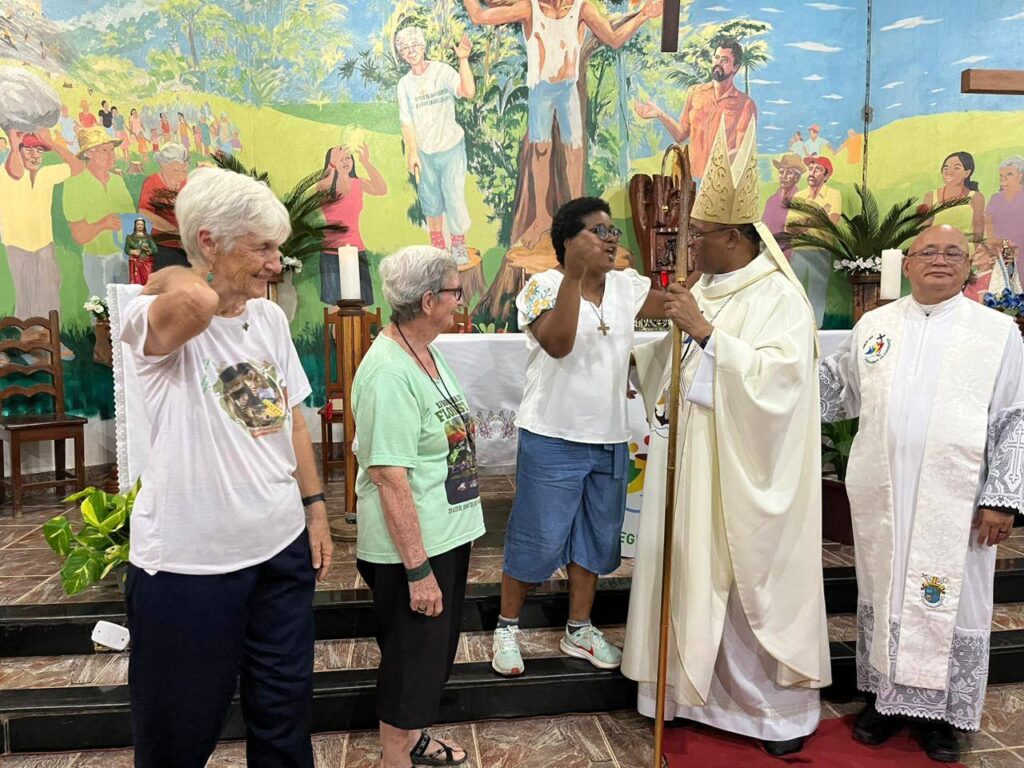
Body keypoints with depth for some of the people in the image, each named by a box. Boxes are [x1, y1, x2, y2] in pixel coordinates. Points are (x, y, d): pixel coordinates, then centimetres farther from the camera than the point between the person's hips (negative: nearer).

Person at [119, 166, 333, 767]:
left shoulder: (270, 317, 3)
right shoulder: (157, 322, -16)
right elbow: (196, 302, -42)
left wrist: (316, 508, 11)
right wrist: (173, 279, -19)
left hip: (283, 547, 6)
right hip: (189, 561, -5)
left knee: (285, 716, 20)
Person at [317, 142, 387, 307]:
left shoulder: (358, 184, 5)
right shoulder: (326, 185, -3)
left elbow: (382, 190, -12)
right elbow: (322, 186, -26)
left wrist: (366, 162, -22)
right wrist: (333, 164, -38)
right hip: (333, 253, -3)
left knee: (362, 305, 3)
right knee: (339, 306, -3)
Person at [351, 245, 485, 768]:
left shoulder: (425, 352, 5)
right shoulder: (388, 372, -24)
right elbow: (390, 477, -26)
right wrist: (417, 568, -23)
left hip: (448, 533, 9)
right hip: (412, 546, -9)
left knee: (435, 650, 25)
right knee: (411, 660, 10)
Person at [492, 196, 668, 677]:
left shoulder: (626, 287, 6)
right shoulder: (544, 286, -11)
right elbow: (558, 343, -28)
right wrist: (574, 274, -32)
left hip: (610, 440, 6)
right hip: (553, 439, -6)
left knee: (596, 536, 16)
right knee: (537, 538, 4)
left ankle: (579, 630, 34)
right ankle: (506, 628, 25)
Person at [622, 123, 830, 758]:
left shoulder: (781, 297, -11)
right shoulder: (704, 292, 10)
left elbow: (779, 376, -24)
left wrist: (707, 332, -25)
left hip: (746, 470, -6)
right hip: (693, 459, 7)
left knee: (754, 580, 4)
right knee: (696, 573, 12)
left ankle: (782, 709, 23)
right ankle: (700, 684, 28)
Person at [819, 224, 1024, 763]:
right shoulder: (873, 325, 9)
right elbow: (839, 388, 19)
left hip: (955, 498, -2)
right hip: (881, 494, 3)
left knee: (950, 601, 6)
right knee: (882, 592, 12)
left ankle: (941, 711, 24)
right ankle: (884, 697, 28)